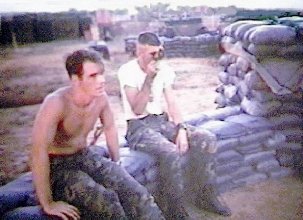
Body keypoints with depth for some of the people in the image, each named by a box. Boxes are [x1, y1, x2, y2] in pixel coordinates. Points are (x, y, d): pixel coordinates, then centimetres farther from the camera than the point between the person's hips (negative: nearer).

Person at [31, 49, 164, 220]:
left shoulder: (100, 97, -8)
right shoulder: (56, 103, -28)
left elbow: (110, 127, 10)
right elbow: (39, 151, -32)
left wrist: (116, 164, 13)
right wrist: (48, 204, -30)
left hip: (85, 156, 6)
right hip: (57, 165, -5)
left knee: (135, 191, -13)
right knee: (106, 201, -27)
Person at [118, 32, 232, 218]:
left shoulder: (164, 69, 5)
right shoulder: (127, 71, -11)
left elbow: (172, 102, 0)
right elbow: (137, 109, -18)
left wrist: (181, 129, -15)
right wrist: (149, 78, -24)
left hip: (162, 120, 6)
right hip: (139, 126, -6)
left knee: (207, 139, -12)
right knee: (172, 153, -34)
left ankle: (205, 196, 3)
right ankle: (176, 212, -13)